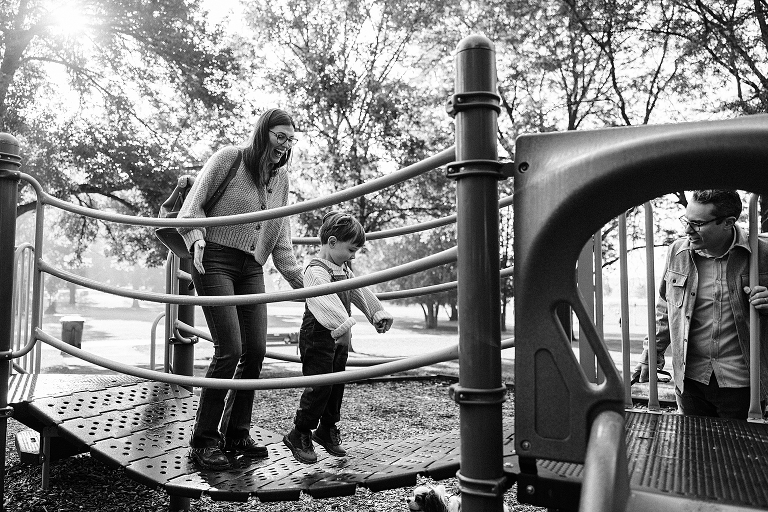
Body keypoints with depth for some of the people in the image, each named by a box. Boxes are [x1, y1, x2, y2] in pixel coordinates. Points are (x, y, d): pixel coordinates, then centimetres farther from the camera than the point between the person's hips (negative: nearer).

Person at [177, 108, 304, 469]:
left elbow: (281, 239, 15)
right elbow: (192, 205, -2)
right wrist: (196, 238, -20)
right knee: (229, 350, -13)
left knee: (256, 350, 0)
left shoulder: (281, 176, 13)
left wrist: (301, 281, 10)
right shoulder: (228, 158, -3)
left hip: (252, 269, 6)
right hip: (215, 261, -6)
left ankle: (237, 433, 16)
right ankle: (203, 441, 1)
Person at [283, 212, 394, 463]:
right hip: (317, 336, -9)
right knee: (319, 386, -7)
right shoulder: (316, 271, -19)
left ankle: (328, 429, 30)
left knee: (337, 384, 14)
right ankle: (299, 434, 8)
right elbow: (326, 301, -34)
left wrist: (378, 314, 19)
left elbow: (361, 292, 21)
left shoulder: (344, 269, 12)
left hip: (339, 337, 9)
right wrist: (343, 325, -44)